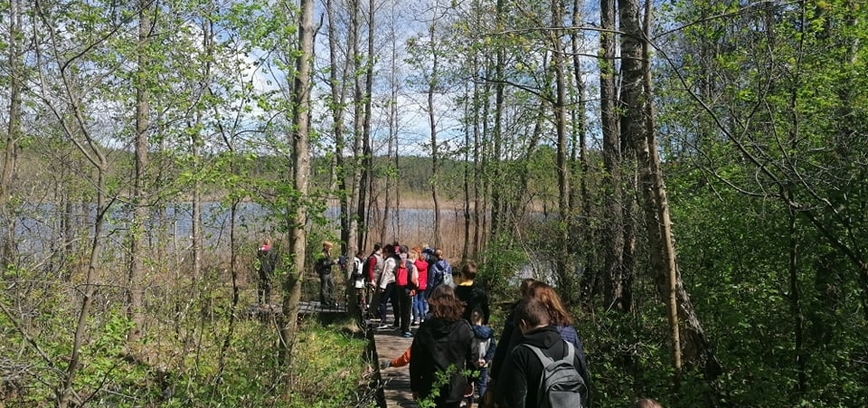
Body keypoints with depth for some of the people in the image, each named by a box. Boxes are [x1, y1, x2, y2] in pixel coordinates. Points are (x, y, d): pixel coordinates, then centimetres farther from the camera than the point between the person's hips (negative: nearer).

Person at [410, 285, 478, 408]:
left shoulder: (425, 329, -12)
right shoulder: (464, 328, -10)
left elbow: (415, 361, -7)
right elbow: (473, 357, -3)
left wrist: (415, 387, 4)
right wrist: (469, 381, 12)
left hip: (430, 389, -1)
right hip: (456, 388, 1)